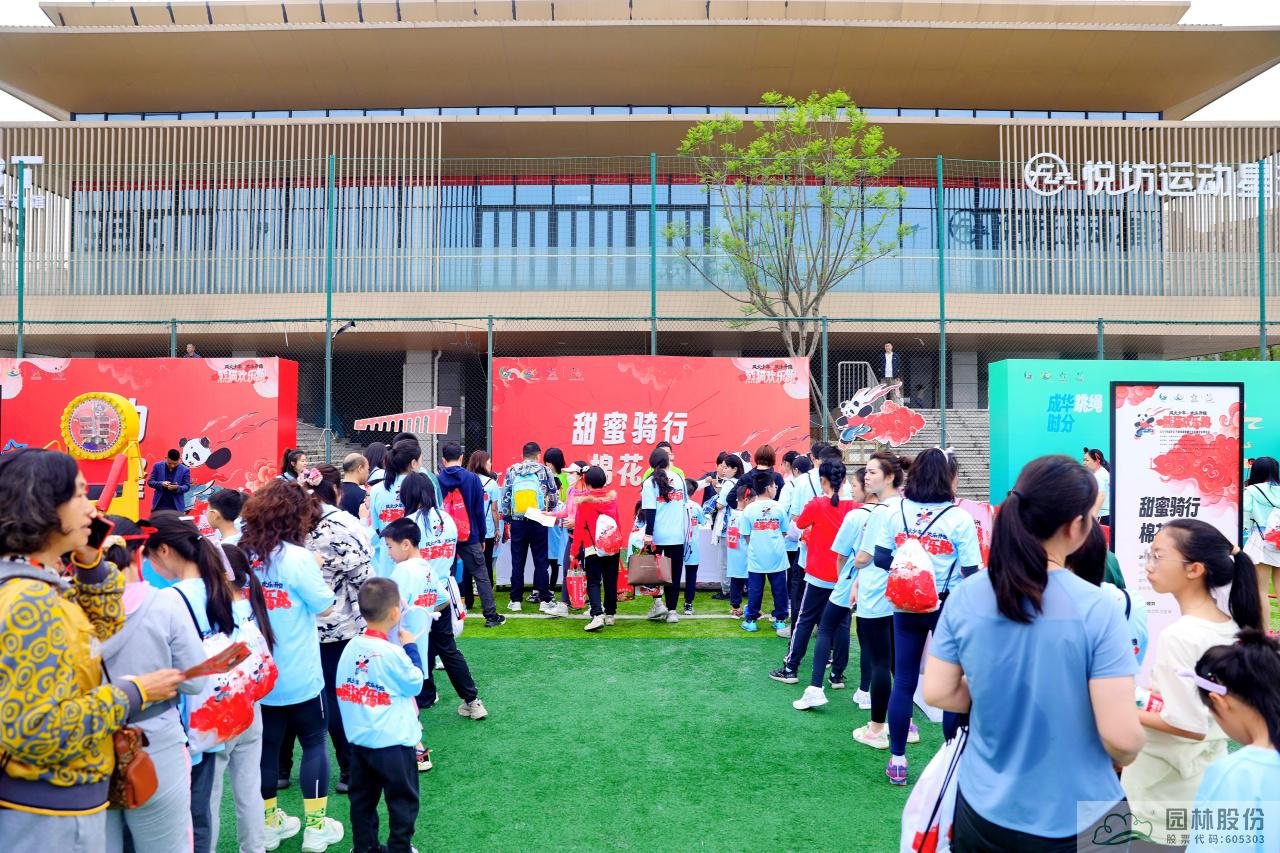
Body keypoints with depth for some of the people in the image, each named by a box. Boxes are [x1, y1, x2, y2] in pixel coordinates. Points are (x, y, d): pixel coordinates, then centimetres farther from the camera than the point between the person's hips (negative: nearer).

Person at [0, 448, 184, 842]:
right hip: (52, 813, -10)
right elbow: (35, 732, -29)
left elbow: (103, 627, 17)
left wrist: (91, 563, 4)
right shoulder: (33, 604, -27)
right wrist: (132, 694, -20)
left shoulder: (36, 587, 3)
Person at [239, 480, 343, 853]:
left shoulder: (242, 556, -2)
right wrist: (317, 570, 3)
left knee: (266, 745, 16)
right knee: (314, 743, 11)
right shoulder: (297, 557, -19)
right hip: (299, 676, -5)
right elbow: (324, 607, -10)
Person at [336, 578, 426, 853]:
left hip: (358, 741, 7)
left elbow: (342, 690, 6)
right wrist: (411, 647, -3)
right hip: (393, 743, -6)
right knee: (403, 801, 10)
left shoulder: (350, 647, -3)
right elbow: (415, 684, -9)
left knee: (362, 800, 18)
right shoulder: (393, 652, -23)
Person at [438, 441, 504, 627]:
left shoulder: (437, 480, -4)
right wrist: (481, 537, 6)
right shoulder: (472, 479, -6)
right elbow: (479, 511, -3)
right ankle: (491, 615, 5)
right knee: (481, 576, 5)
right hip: (469, 536, -1)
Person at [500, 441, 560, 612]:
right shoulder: (544, 470, 1)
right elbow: (554, 495, 6)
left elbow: (505, 497, 5)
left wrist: (506, 520, 13)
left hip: (517, 522, 1)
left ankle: (515, 601, 11)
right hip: (538, 522, -1)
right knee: (541, 561, 5)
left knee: (517, 562, 8)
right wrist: (549, 508, 26)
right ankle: (544, 600, 8)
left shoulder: (511, 471, 5)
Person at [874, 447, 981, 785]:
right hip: (948, 607, -3)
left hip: (906, 606, 3)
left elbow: (881, 559, -2)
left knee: (904, 683, 10)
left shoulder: (896, 513, -3)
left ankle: (897, 760, 17)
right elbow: (971, 573, -13)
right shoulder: (959, 519, -12)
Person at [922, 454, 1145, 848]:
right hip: (1076, 819, -2)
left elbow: (937, 693, -5)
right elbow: (1121, 737, -20)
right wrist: (1123, 760, 1)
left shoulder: (965, 597, -11)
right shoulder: (1095, 608, -21)